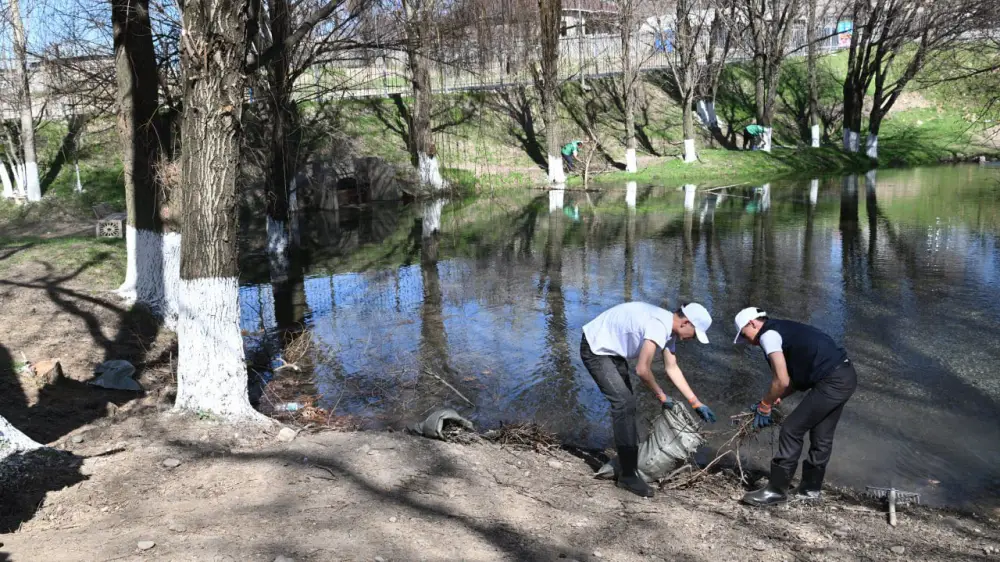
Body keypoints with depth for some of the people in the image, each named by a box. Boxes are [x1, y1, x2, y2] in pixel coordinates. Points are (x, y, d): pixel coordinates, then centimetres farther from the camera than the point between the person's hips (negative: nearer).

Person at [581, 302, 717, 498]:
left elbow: (672, 369, 11)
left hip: (611, 349, 11)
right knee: (623, 402, -15)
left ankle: (630, 459, 35)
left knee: (627, 402, 19)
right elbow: (642, 370, -26)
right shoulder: (659, 327, -28)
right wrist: (660, 395, -9)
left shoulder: (668, 327, 3)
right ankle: (628, 474, -9)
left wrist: (696, 403, 11)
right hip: (595, 349, -11)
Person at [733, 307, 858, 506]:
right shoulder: (783, 330, 22)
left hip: (832, 382, -10)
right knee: (821, 436, 18)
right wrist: (774, 399, 14)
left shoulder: (768, 334, -7)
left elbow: (782, 381, -14)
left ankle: (776, 490, 2)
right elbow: (798, 377, 21)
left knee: (792, 430, -4)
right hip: (845, 377, 10)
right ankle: (811, 489, 28)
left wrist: (765, 405, 1)